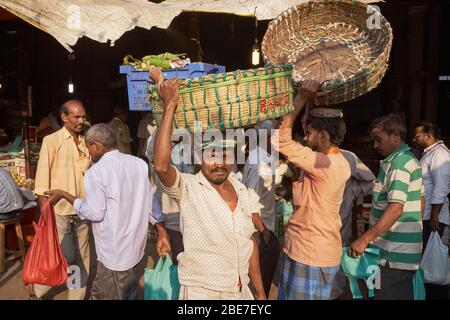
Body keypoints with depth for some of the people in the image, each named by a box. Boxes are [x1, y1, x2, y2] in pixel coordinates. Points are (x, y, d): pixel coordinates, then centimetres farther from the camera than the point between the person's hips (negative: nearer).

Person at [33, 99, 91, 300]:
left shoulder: (85, 142, 7)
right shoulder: (51, 141, -6)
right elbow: (42, 177, -9)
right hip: (59, 209, -4)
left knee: (82, 257, 11)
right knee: (65, 256, 1)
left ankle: (78, 296, 27)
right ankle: (39, 289, 27)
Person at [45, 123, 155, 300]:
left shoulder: (96, 172, -17)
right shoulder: (139, 163, 1)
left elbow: (94, 213, -15)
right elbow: (151, 202, 3)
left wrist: (64, 195, -5)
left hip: (115, 250, -6)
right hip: (135, 242, 7)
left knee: (114, 294, 11)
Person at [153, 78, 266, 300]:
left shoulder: (244, 193, 0)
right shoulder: (188, 188, -15)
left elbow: (251, 242, 7)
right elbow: (161, 165, -35)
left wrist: (260, 292, 9)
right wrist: (169, 107, -31)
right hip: (200, 291, -4)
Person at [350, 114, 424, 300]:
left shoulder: (398, 163, -18)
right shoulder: (412, 160, 14)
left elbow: (396, 208, -27)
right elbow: (420, 200, 20)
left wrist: (364, 239, -27)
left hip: (394, 255, -10)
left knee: (387, 295, -1)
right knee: (403, 295, 18)